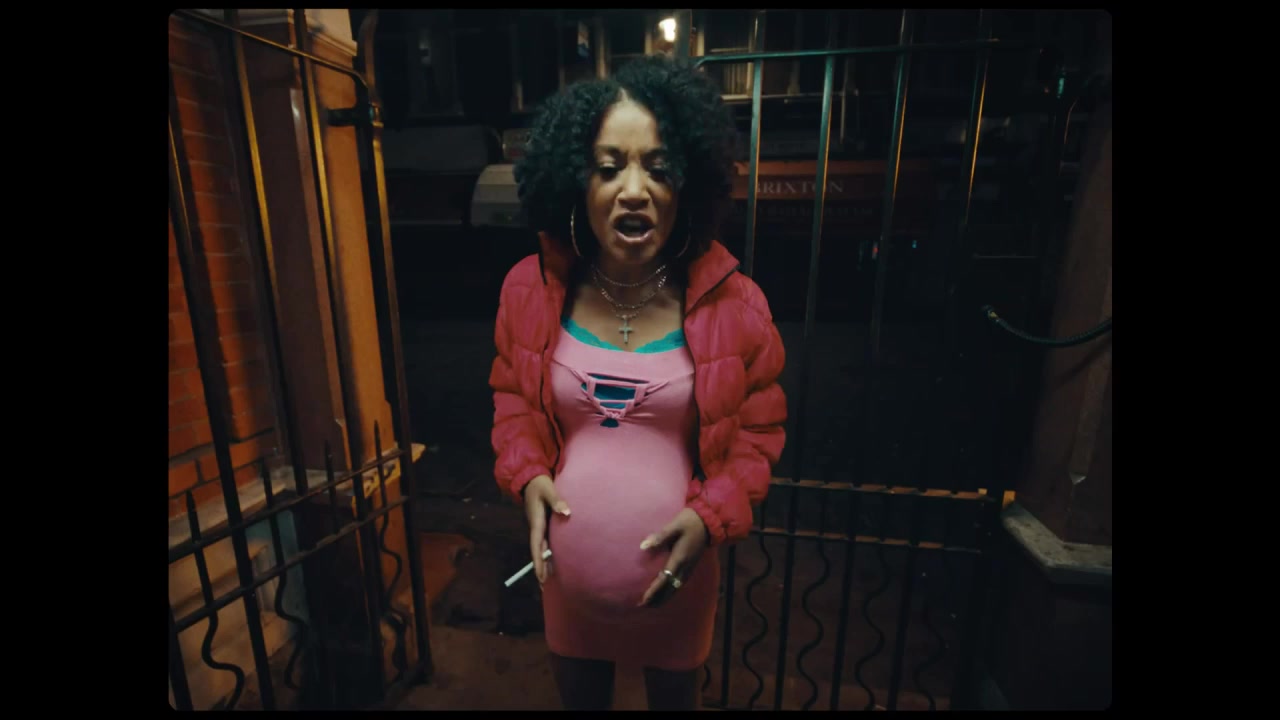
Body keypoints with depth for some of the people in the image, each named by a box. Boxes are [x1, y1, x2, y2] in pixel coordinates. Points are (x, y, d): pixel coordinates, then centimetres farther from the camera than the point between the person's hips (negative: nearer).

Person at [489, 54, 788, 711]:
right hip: (569, 561, 2)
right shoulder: (530, 288, -11)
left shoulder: (733, 302, -17)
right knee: (578, 695, 31)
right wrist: (527, 476, -12)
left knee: (675, 695, 30)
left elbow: (759, 431, -6)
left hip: (678, 560, -1)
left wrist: (711, 516, -19)